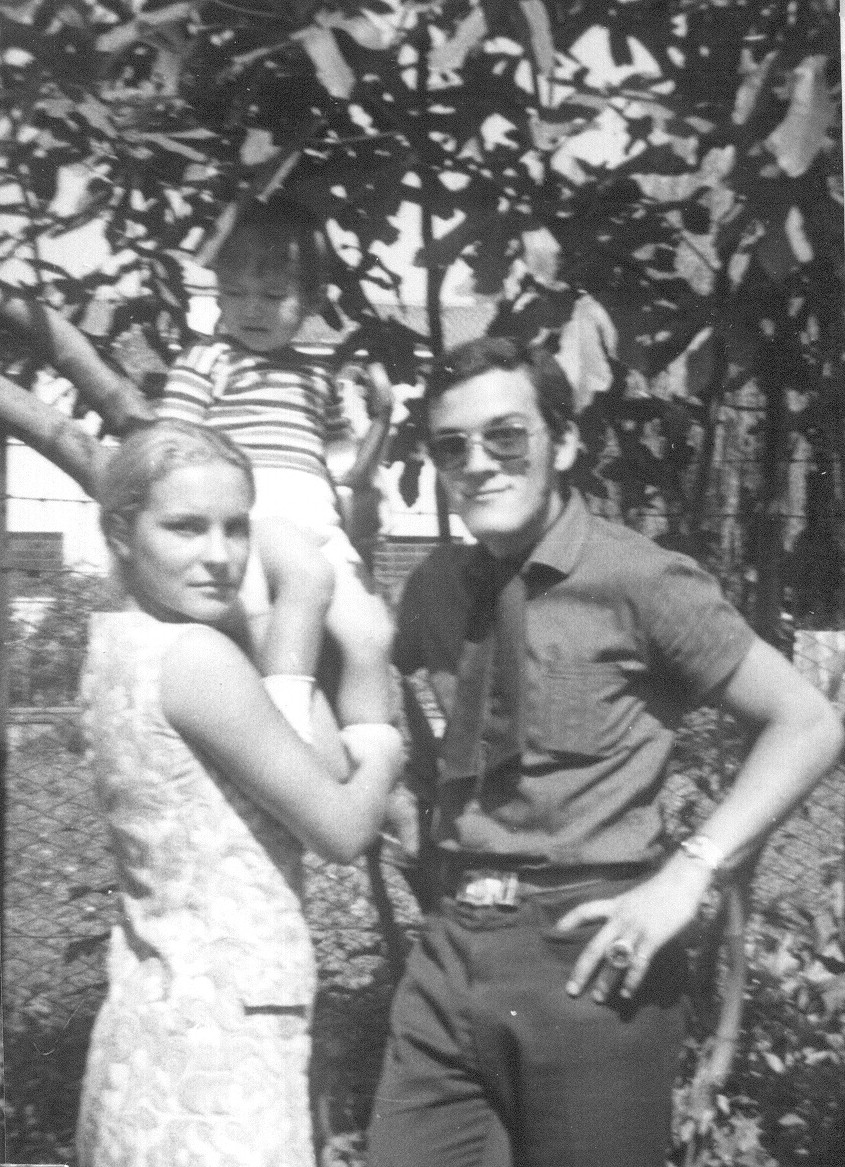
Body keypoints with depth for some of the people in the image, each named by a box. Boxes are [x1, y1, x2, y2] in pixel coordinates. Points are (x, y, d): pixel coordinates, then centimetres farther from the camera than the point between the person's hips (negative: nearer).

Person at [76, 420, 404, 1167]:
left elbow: (322, 766, 9)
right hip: (221, 1029, -9)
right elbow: (341, 830, -10)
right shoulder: (195, 656, -18)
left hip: (161, 1013, 9)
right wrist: (384, 752, 7)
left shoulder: (118, 647, 8)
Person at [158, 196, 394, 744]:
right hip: (248, 511, -5)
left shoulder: (317, 379, 25)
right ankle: (285, 720, -38)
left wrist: (382, 418, 10)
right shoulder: (207, 360, 9)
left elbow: (345, 468, 25)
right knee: (307, 573, -37)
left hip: (318, 522, 6)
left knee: (372, 634, -13)